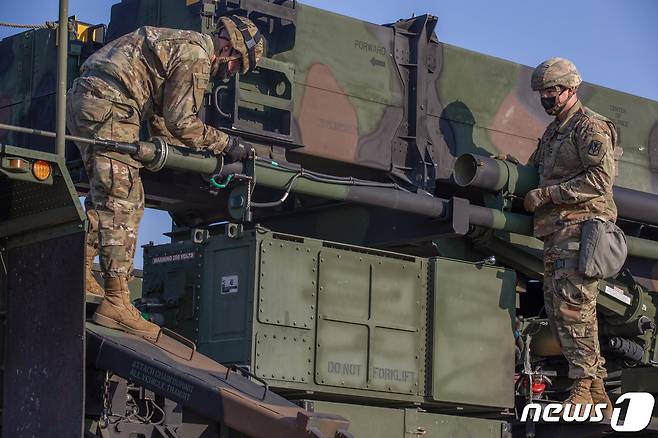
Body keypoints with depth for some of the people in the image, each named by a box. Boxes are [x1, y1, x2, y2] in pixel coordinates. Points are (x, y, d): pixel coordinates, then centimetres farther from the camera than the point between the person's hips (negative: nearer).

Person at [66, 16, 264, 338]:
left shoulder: (184, 43, 25)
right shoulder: (196, 57, -7)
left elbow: (160, 122, 29)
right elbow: (181, 123, -10)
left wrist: (198, 157, 27)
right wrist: (226, 144, 0)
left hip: (81, 97, 11)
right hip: (109, 107, -11)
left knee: (105, 196, 20)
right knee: (123, 201, -11)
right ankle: (116, 302, -15)